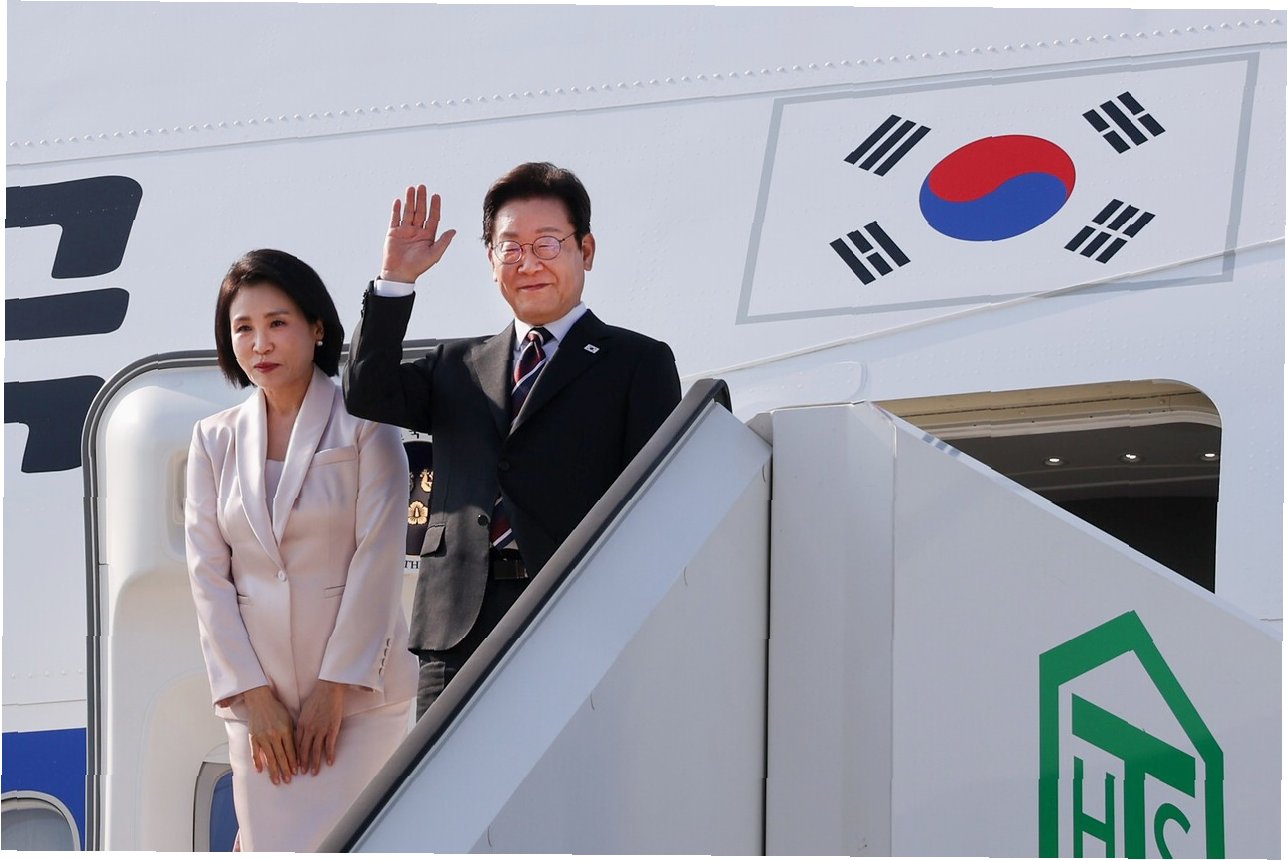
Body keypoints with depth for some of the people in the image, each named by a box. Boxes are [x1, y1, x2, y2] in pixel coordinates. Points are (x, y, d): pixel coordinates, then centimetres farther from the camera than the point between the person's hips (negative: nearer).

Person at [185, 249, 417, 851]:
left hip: (357, 691, -3)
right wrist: (253, 695, -4)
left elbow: (378, 559, -6)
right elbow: (208, 575, 5)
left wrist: (336, 688, -10)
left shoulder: (363, 427, -1)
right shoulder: (215, 440, 9)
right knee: (271, 846, -1)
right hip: (258, 694, 3)